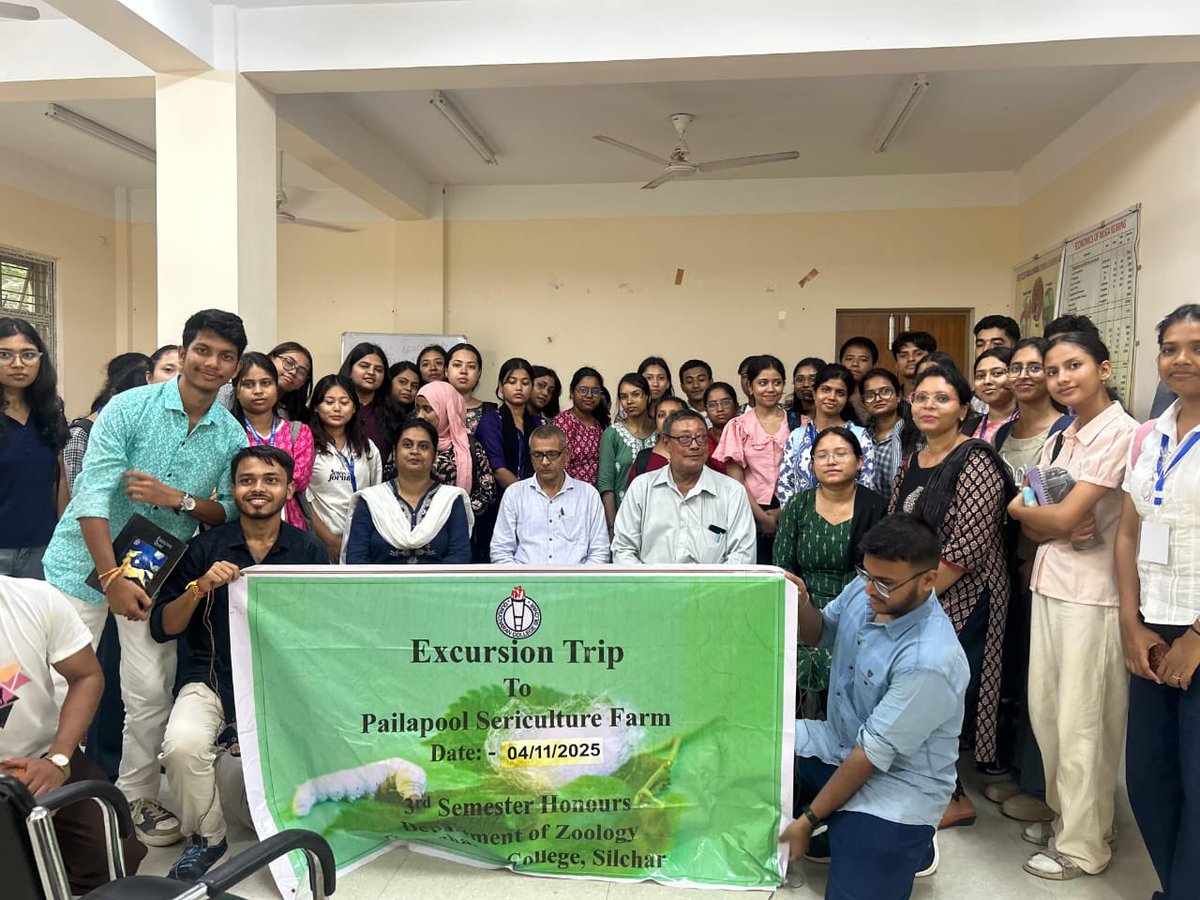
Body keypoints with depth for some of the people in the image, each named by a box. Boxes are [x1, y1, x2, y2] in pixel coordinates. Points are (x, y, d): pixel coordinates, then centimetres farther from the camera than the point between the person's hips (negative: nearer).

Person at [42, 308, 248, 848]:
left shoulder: (231, 436, -2)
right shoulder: (130, 408, -12)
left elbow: (231, 514, 2)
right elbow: (93, 494, -17)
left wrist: (179, 499, -18)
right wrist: (113, 577, -25)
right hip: (88, 562, -2)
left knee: (152, 693, 4)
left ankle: (136, 798, 24)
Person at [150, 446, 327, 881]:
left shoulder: (308, 550, 4)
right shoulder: (205, 547, 2)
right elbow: (162, 629, 1)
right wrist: (200, 587, -15)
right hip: (212, 678, 0)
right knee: (183, 745, -28)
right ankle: (206, 838, 3)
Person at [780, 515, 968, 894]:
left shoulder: (930, 660, -31)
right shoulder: (863, 591, -10)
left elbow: (874, 753, -25)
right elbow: (820, 635, 11)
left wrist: (808, 820, -18)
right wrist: (801, 604, -13)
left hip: (898, 780, -7)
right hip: (838, 745, 7)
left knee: (855, 890, -19)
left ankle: (909, 844, 13)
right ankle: (843, 833, 11)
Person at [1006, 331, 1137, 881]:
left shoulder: (1121, 433, -13)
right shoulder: (1062, 438, 12)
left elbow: (1066, 516, -19)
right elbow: (1030, 526, 7)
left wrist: (1020, 506, 0)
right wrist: (1056, 525, -14)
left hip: (1092, 592, -8)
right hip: (1049, 582, 8)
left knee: (1081, 722, 3)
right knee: (1046, 710, 15)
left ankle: (1083, 845, 20)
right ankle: (1063, 814, 33)